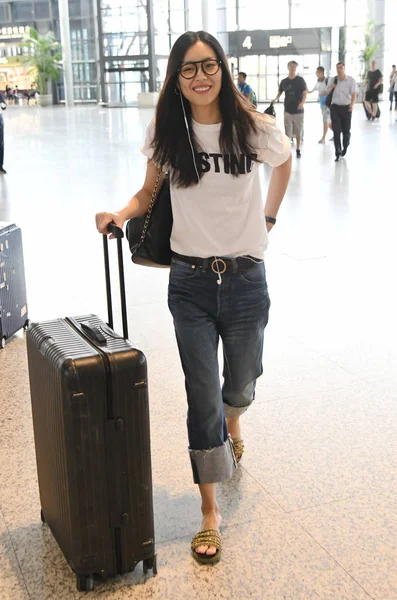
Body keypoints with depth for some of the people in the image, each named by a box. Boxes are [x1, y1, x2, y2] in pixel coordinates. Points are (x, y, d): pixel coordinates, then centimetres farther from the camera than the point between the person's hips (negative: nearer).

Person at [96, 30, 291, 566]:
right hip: (190, 283, 0)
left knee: (239, 385, 17)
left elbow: (285, 163, 15)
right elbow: (150, 191, 8)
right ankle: (210, 512, 16)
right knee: (202, 399, 1)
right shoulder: (166, 133, -4)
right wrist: (121, 214, -11)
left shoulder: (254, 128, -6)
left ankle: (233, 420, 57)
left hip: (246, 280, 0)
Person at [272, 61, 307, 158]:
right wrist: (276, 99, -5)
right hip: (287, 110, 2)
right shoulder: (284, 81, 5)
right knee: (288, 132, 0)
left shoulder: (300, 80, -3)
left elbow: (305, 93, -9)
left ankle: (298, 150, 15)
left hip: (298, 110, -2)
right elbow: (280, 92, 17)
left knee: (298, 131, 5)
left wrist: (302, 102, -28)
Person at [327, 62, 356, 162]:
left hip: (346, 107, -1)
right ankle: (338, 153, -2)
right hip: (335, 107, 1)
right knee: (336, 131, -5)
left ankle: (345, 147, 35)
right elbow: (327, 92, 11)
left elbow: (353, 93, -6)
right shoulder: (333, 80, 6)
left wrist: (352, 104, -23)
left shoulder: (350, 80, -2)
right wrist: (332, 85, -8)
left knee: (346, 130, 8)